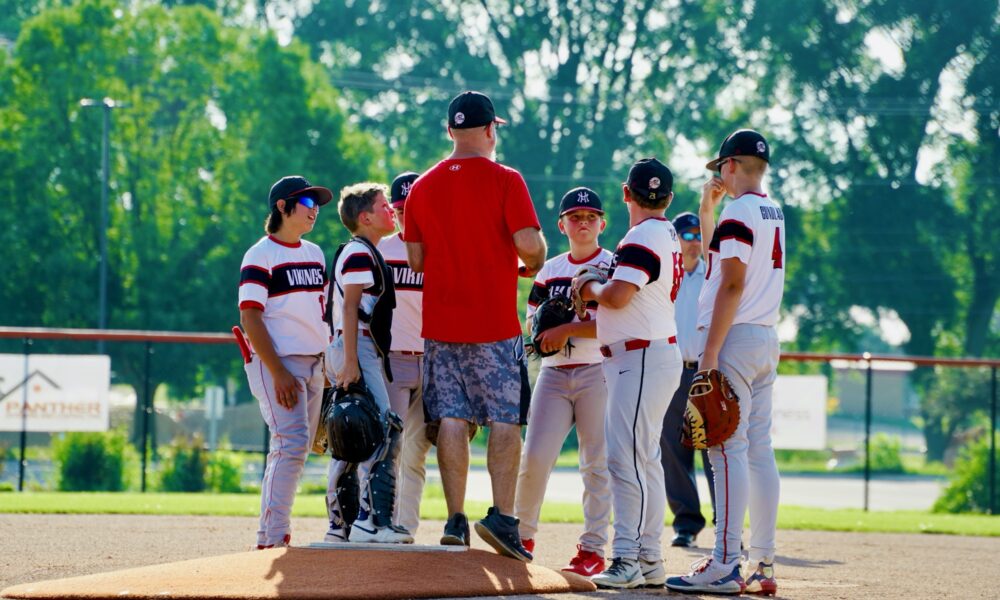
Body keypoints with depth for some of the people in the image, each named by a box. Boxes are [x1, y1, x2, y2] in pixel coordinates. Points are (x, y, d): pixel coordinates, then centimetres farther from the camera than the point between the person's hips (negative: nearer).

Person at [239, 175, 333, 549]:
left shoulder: (315, 254, 16)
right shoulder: (260, 255, -7)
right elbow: (250, 318, -13)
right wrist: (279, 373, -20)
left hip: (313, 364, 8)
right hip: (276, 362, -8)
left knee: (294, 449, 9)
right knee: (292, 442, -18)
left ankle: (267, 538, 15)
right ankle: (275, 536, -17)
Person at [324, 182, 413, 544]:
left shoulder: (362, 253, 22)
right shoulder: (359, 253, -9)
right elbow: (350, 308, -17)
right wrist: (350, 361, -24)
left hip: (348, 352, 11)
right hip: (357, 351, -11)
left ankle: (339, 525, 12)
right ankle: (370, 520, -24)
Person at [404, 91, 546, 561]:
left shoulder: (423, 187, 7)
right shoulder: (505, 181, -7)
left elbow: (415, 259, 9)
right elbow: (529, 243, -14)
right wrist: (534, 263, 8)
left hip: (440, 323, 4)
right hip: (495, 322, -4)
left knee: (451, 419, 4)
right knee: (504, 420, 0)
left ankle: (455, 520, 0)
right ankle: (502, 516, -9)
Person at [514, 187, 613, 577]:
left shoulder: (613, 267, 0)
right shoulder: (550, 270, 15)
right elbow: (533, 320, 18)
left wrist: (567, 329, -15)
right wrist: (545, 335, -5)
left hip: (597, 373, -4)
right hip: (554, 372, 4)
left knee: (597, 464, -3)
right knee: (535, 454, -6)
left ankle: (593, 549, 0)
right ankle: (522, 535, 9)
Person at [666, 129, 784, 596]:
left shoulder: (739, 212, -11)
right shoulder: (774, 212, 17)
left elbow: (732, 285, -19)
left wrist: (710, 353, -20)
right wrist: (707, 209, 23)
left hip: (736, 339, -9)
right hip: (766, 340, 9)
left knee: (728, 450, -12)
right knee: (759, 451, 8)